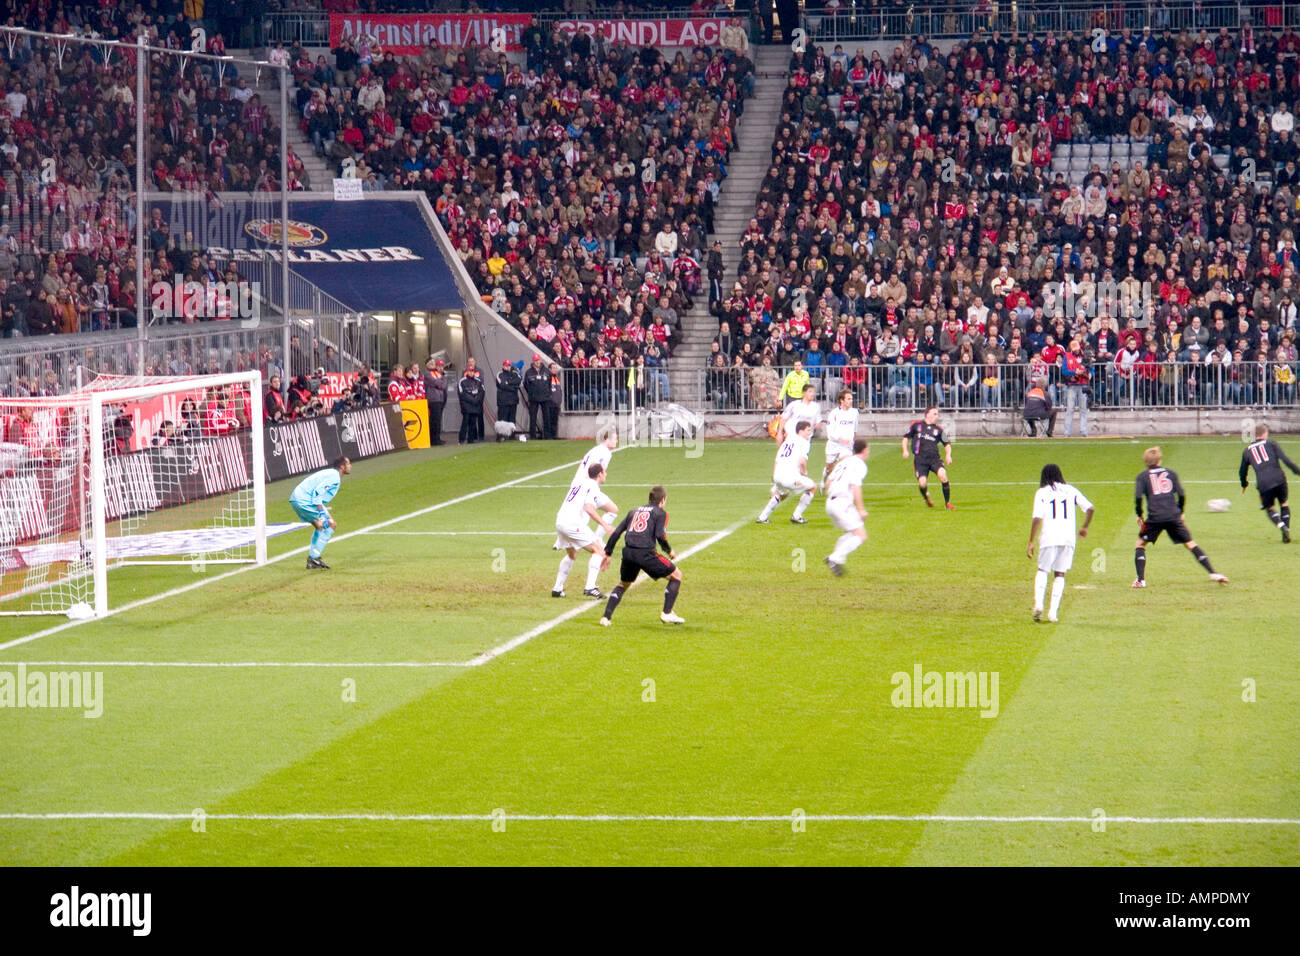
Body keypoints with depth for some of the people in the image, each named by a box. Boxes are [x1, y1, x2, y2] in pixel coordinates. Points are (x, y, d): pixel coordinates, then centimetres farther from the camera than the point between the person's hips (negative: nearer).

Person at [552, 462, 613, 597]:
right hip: (573, 523, -9)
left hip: (560, 521, 9)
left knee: (571, 554, 28)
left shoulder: (579, 481, 18)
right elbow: (589, 508, -19)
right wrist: (605, 525, -20)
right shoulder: (592, 486, -8)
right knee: (598, 550, -5)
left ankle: (557, 588, 28)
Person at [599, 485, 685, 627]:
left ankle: (606, 617, 11)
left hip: (628, 552, 5)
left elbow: (616, 533, 19)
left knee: (623, 585, 26)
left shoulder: (634, 511, 24)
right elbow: (660, 535, -8)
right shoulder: (660, 513, 8)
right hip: (645, 553, -5)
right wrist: (669, 551, 9)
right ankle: (667, 613, 6)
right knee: (676, 575, 12)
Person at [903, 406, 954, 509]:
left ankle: (947, 502, -15)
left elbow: (947, 444, 20)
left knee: (942, 474, -27)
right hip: (920, 459, -1)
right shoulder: (916, 425, 9)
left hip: (934, 458, 1)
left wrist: (948, 455, 1)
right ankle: (926, 498, 20)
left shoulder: (938, 430, 12)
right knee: (922, 483, -17)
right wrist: (905, 450, 2)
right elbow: (906, 437, 18)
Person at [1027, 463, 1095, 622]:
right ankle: (1053, 611, 0)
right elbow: (1090, 508, 4)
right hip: (1068, 538, 2)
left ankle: (1038, 603, -9)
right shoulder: (1071, 490, 10)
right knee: (1060, 574, 10)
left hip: (1048, 538, -2)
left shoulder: (1042, 493, 2)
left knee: (1043, 570, 12)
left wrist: (1031, 541, -6)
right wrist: (1085, 527, 19)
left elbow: (1037, 518, -7)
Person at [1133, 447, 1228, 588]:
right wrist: (1180, 512, 21)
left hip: (1154, 517, -2)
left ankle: (1140, 580, 2)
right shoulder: (1170, 474, 14)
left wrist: (1139, 515, 7)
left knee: (1140, 543, 15)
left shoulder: (1143, 476, 8)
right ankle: (1213, 573, -2)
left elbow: (1138, 497, -5)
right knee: (1190, 544, 7)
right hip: (1173, 516, 2)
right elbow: (1181, 495, 8)